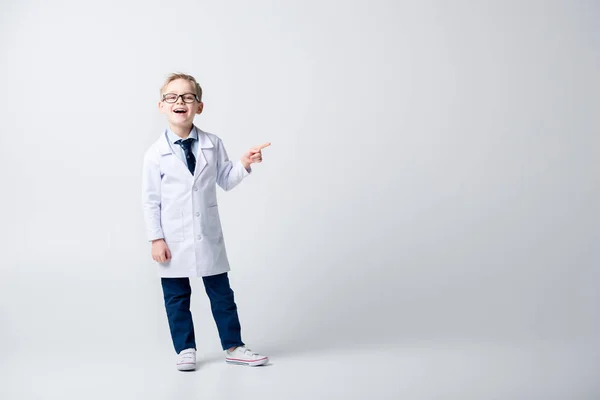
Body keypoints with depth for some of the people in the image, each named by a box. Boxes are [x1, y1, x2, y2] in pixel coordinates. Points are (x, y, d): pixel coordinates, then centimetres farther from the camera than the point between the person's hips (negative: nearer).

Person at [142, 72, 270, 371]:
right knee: (176, 298, 9)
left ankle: (233, 346, 22)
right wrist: (156, 239, -8)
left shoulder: (213, 145, 1)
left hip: (209, 237, 2)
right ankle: (185, 349, 23)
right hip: (174, 241, -2)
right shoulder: (155, 154, -7)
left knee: (221, 293, 10)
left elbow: (225, 181, 9)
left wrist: (244, 164, -8)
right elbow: (150, 201, -5)